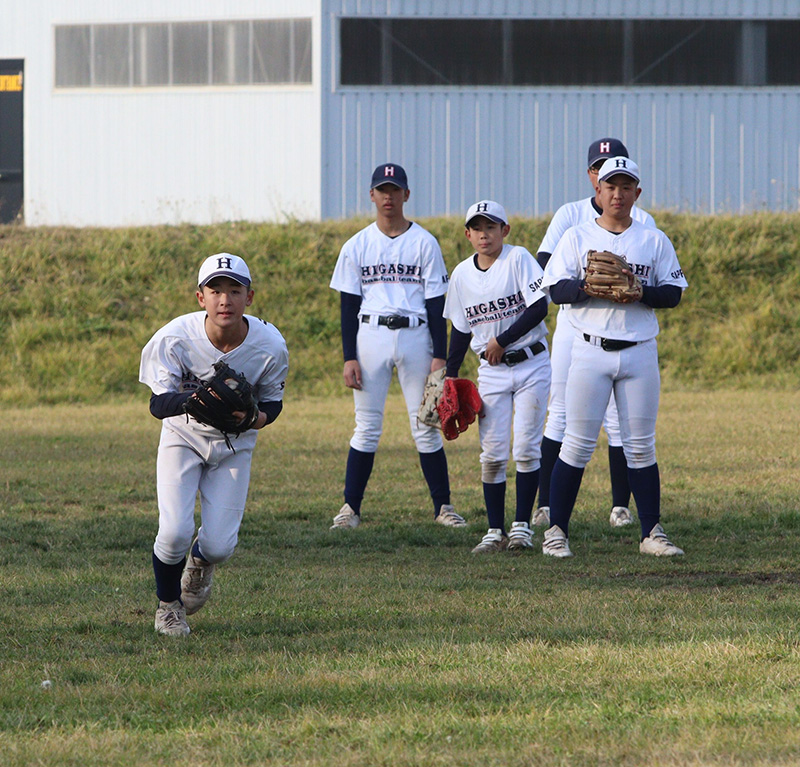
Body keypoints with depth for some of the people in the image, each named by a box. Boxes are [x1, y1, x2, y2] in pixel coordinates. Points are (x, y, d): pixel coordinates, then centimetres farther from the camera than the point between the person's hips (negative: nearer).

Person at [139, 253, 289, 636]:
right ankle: (168, 605, 14)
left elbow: (272, 401, -6)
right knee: (175, 531, -18)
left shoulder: (269, 345, -22)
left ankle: (201, 560, 34)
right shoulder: (176, 338, -27)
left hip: (234, 444, 1)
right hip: (184, 436, -1)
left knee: (220, 544, -7)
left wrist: (258, 416, -30)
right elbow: (158, 404, -28)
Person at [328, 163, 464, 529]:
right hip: (371, 336, 1)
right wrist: (349, 358, -3)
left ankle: (443, 506, 7)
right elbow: (349, 305, 6)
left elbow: (436, 303, 2)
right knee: (367, 427, -1)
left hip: (415, 335, -1)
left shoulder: (424, 243, 4)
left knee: (426, 427, 0)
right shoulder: (357, 246, 7)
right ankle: (350, 508, 4)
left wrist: (439, 356, -5)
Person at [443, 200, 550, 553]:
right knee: (492, 454, -1)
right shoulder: (462, 274, 5)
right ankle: (495, 531, 3)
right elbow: (461, 329, 13)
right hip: (491, 370, 4)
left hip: (531, 365, -4)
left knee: (527, 450, -5)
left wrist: (501, 341, -18)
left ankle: (522, 526, 2)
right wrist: (450, 375, 9)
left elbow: (539, 308, -16)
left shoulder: (518, 259, -9)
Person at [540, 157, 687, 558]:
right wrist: (589, 286, -20)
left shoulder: (655, 240, 9)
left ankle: (651, 533, 7)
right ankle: (556, 530, 3)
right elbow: (555, 289, -2)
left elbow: (673, 293, 6)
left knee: (641, 446, 3)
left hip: (639, 352, 2)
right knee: (578, 443, -3)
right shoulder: (576, 237, 6)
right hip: (591, 350, -1)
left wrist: (639, 291, -12)